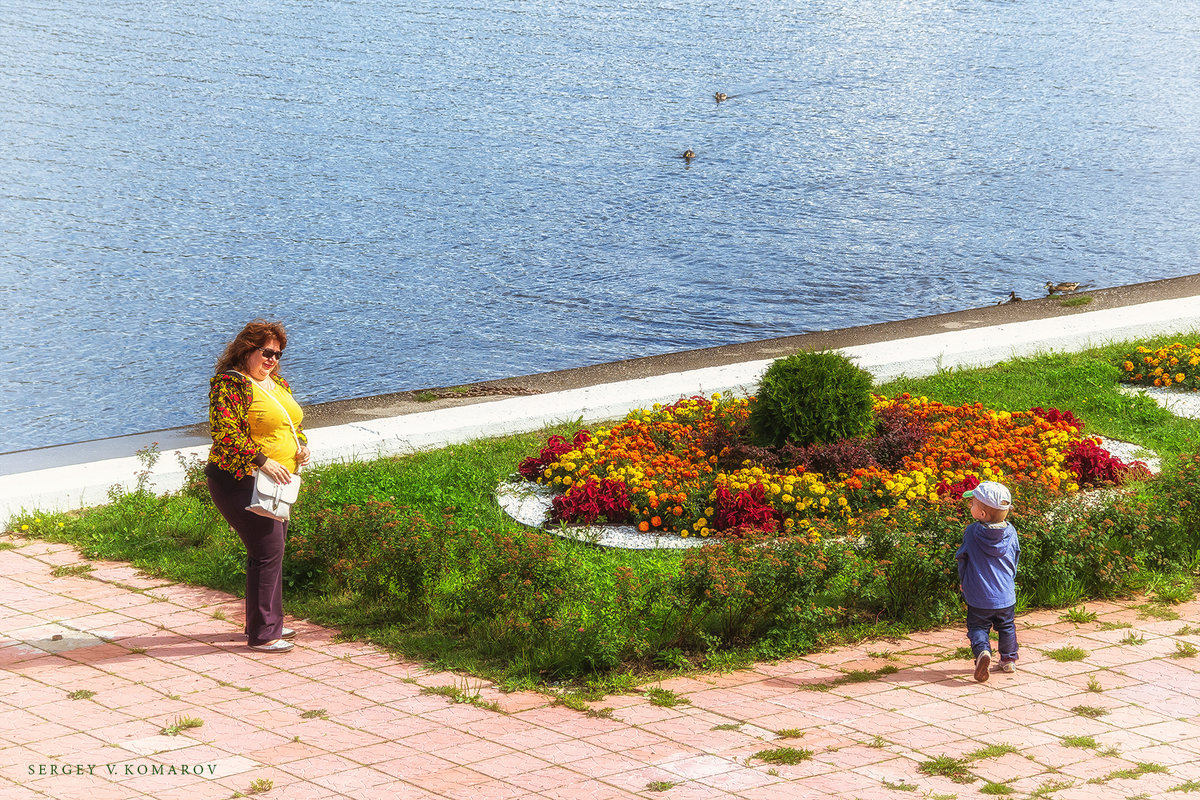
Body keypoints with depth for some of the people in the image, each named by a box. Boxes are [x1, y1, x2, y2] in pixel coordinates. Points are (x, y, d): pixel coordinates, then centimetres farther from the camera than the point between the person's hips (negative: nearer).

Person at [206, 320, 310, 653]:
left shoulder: (278, 384, 16)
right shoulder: (230, 384, -13)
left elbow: (291, 423, 29)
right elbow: (224, 431, -24)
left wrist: (301, 444, 8)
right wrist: (263, 462, -26)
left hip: (272, 484, 9)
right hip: (241, 483, -9)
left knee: (271, 549, 14)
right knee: (268, 551, -11)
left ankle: (266, 622, 27)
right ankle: (262, 635, -6)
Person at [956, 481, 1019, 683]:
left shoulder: (971, 532, -16)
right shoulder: (1010, 532, -7)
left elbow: (962, 559, -3)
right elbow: (1015, 559, 7)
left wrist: (964, 583, 15)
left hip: (978, 598, -3)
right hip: (1006, 596, 3)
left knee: (978, 627, 8)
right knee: (1006, 627, 23)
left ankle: (982, 651, -18)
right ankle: (1009, 660, 30)